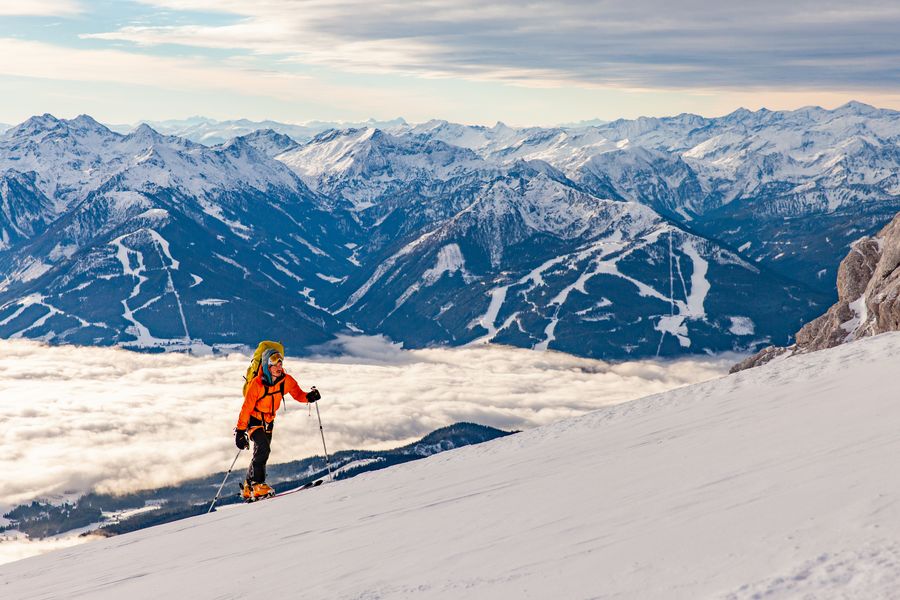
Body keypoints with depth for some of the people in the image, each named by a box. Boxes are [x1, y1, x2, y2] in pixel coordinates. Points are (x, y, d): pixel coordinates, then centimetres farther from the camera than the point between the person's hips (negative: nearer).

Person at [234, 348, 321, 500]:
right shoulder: (256, 383, -23)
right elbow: (246, 408, -19)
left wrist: (309, 396, -23)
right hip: (254, 420, -6)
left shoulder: (286, 380, -10)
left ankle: (248, 488, 22)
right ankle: (257, 484, -21)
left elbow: (298, 394, 1)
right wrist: (240, 431, -19)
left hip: (269, 422, 6)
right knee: (263, 448, -26)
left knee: (261, 453, 9)